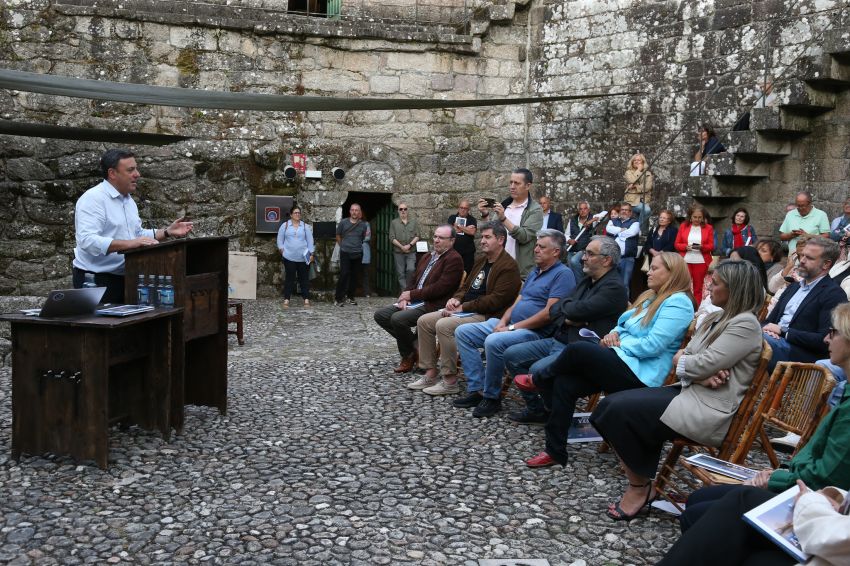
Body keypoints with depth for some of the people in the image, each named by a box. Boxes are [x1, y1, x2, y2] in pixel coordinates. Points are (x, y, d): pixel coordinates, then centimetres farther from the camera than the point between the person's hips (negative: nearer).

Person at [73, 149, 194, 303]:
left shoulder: (129, 200, 14)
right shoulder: (93, 198, -14)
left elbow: (138, 235, 21)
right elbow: (87, 240, -27)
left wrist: (167, 232, 6)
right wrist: (129, 244, -33)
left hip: (125, 278, 8)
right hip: (96, 280, -8)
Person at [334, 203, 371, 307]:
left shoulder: (363, 224, 4)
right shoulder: (343, 222, 0)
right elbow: (338, 236, 12)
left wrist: (368, 235, -1)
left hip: (358, 254, 2)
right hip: (345, 253, -2)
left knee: (355, 275, 7)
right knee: (344, 275, -10)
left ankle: (351, 296, 19)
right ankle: (339, 298, -5)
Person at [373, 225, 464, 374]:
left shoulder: (454, 259, -9)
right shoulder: (427, 257, 21)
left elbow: (440, 288, -18)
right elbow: (413, 280, 19)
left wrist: (411, 294, -13)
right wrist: (405, 296, -3)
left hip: (433, 305, -9)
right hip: (415, 301, 9)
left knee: (398, 319, -28)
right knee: (380, 315, -3)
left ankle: (414, 352, -3)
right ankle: (408, 354, 1)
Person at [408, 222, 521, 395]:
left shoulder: (508, 267, -12)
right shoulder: (481, 261, 18)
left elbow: (495, 300, -21)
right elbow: (466, 286, 24)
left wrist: (463, 307, -18)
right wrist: (456, 299, 0)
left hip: (487, 316, -10)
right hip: (466, 310, 10)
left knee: (443, 326, -30)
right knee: (424, 321, -1)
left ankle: (450, 381, -19)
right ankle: (431, 374, 2)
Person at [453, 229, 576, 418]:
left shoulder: (563, 274, -9)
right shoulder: (535, 272, 21)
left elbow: (549, 313, -19)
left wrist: (512, 327, -18)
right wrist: (503, 322, -1)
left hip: (536, 332, -10)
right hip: (511, 325, 10)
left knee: (494, 342, -36)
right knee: (463, 332, 0)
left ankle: (492, 397, -15)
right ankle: (477, 388, -5)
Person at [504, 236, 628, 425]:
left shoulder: (614, 287, -13)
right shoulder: (586, 281, 17)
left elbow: (578, 310, -24)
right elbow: (554, 310, 14)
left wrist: (566, 304, -1)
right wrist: (567, 319, -8)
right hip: (558, 341, 10)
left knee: (537, 369, -29)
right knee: (512, 355, 3)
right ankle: (535, 409, 10)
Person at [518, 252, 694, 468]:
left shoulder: (678, 302, -8)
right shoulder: (651, 297, 22)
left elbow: (652, 345, -18)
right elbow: (624, 324, 26)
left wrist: (618, 344, -7)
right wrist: (614, 334, 2)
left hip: (640, 375, -9)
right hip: (622, 364, 9)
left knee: (577, 349, -23)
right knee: (564, 383, -12)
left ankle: (538, 380, 7)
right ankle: (555, 452, -6)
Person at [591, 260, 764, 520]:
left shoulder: (745, 324, -12)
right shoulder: (716, 318, 17)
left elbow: (706, 364, -19)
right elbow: (685, 355, 10)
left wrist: (680, 360, 2)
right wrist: (702, 376, -12)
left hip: (708, 410, -9)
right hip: (688, 392, 9)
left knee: (621, 410, -20)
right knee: (612, 404, -9)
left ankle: (640, 487, -2)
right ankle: (640, 484, -6)